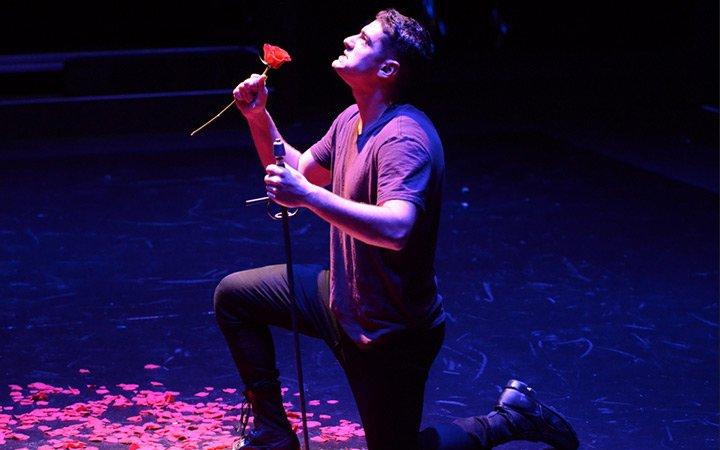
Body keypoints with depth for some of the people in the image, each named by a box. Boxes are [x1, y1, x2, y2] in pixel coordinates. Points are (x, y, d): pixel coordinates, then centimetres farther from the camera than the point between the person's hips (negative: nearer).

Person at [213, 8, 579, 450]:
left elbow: (395, 228, -44)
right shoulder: (353, 119, 1)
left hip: (390, 330, -9)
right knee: (234, 296, 10)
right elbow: (298, 172, 16)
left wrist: (307, 195, -44)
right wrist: (260, 119, 2)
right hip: (343, 298, 9)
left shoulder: (404, 137, -28)